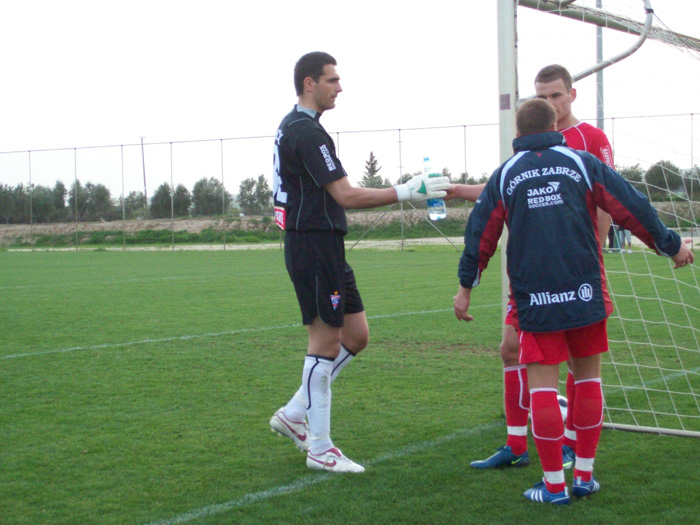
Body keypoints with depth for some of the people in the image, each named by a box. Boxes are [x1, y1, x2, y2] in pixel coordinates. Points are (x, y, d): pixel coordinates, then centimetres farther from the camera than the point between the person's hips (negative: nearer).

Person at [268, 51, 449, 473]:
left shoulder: (293, 127, 16)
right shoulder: (307, 132, -17)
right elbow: (346, 196, -23)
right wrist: (406, 192, -20)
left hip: (327, 249, 10)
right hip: (314, 246, -10)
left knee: (356, 335, 12)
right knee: (326, 343, -3)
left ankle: (294, 415, 20)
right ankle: (319, 449, 7)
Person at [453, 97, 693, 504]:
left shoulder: (505, 175, 7)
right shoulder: (582, 163, 6)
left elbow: (481, 234, 9)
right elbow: (632, 209, 6)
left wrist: (466, 286, 19)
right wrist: (671, 246, 17)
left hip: (534, 298, 0)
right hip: (584, 291, 1)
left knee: (543, 384, 2)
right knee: (588, 377, 12)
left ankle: (554, 485, 4)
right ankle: (584, 476, 17)